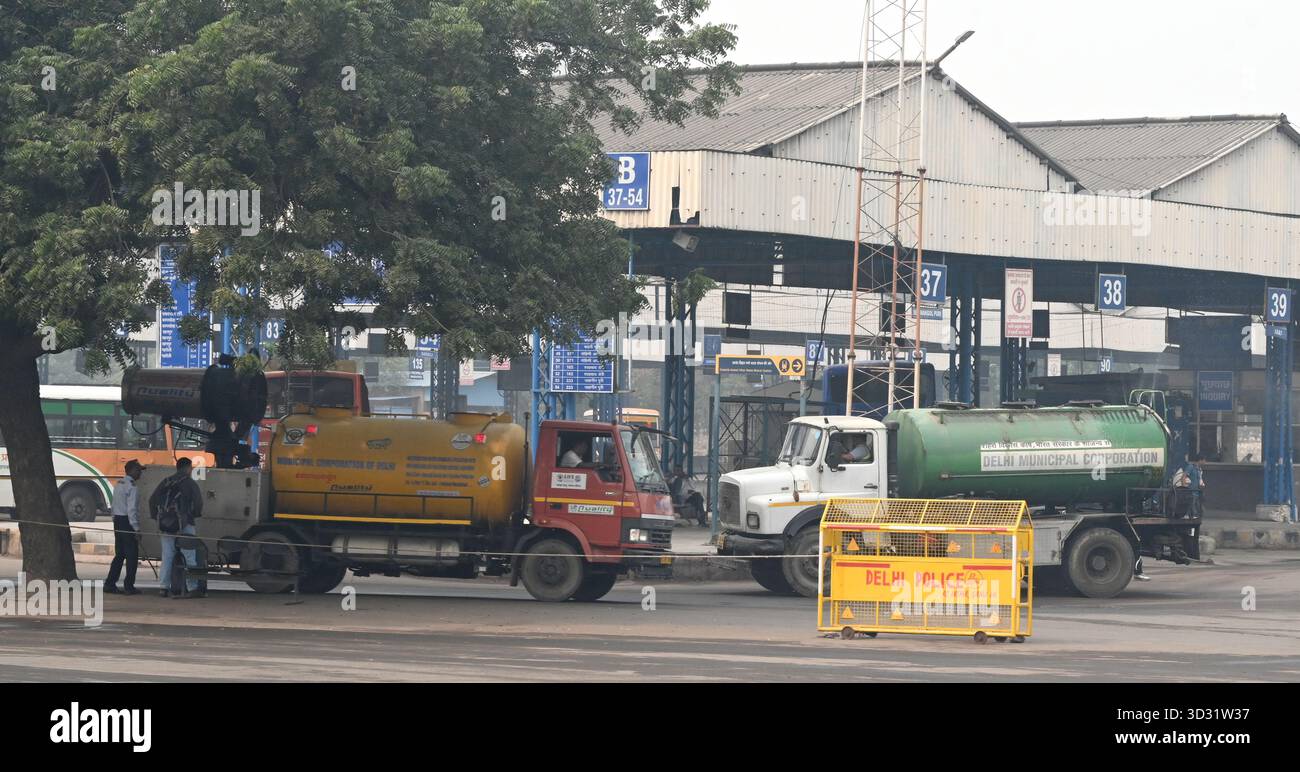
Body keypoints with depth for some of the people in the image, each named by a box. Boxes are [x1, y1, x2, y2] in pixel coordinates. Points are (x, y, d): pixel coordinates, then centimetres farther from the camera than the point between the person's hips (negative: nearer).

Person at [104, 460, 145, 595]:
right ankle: (129, 586, -2)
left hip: (118, 521, 9)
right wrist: (136, 529, -18)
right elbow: (132, 509, -20)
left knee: (119, 554, 14)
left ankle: (110, 584, 11)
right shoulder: (132, 488, -15)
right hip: (128, 522, -9)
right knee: (132, 555, -2)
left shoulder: (118, 485, 13)